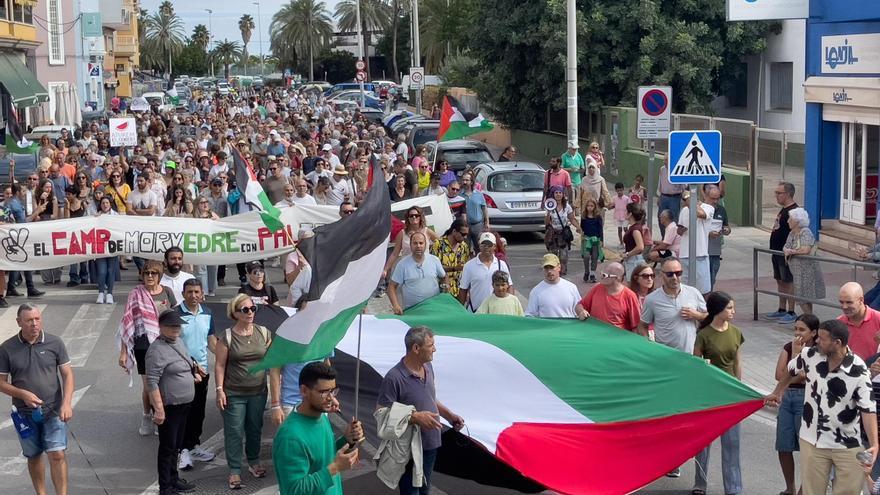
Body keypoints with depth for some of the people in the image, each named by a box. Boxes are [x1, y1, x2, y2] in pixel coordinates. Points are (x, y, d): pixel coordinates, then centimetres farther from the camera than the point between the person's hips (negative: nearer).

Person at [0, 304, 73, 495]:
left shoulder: (54, 343, -4)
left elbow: (67, 374, 0)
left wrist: (67, 403, -12)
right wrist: (23, 394, -18)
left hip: (53, 410, -1)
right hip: (25, 413, 1)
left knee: (57, 455, -10)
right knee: (33, 457, 13)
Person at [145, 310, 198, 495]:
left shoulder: (179, 341, 9)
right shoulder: (157, 350, -20)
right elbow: (152, 382, -24)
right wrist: (159, 409, -27)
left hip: (183, 405, 9)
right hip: (168, 407, -9)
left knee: (176, 445, 20)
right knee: (167, 447, 0)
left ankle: (174, 480, 32)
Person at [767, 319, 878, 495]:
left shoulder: (858, 370, -19)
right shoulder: (810, 355, -9)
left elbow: (867, 409, -21)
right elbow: (790, 372, 14)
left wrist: (874, 445, -32)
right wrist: (776, 393, 26)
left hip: (848, 446, -3)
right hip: (812, 441, 3)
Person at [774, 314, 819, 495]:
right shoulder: (789, 347, 8)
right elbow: (780, 375, -6)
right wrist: (794, 353, -8)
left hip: (806, 399, -5)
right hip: (787, 397, 5)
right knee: (784, 448, 7)